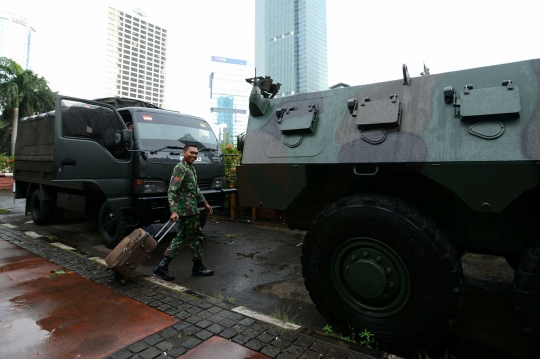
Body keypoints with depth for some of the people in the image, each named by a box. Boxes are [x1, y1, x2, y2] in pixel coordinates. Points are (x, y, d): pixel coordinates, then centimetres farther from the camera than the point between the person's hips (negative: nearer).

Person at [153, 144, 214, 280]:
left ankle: (162, 266, 15)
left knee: (181, 238, 12)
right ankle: (198, 267, 20)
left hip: (189, 209, 10)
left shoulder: (191, 168, 16)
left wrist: (205, 203, 25)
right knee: (196, 237, 3)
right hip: (187, 210, -10)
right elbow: (172, 191, -21)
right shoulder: (180, 168, -15)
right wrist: (173, 211, -30)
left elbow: (195, 189, 24)